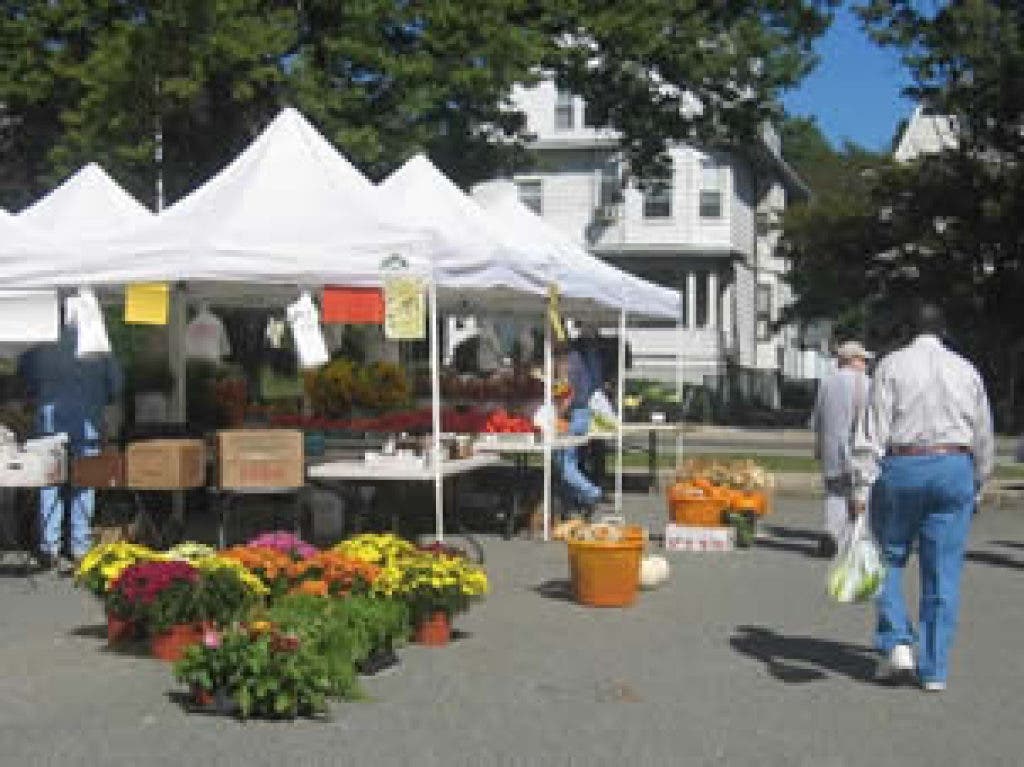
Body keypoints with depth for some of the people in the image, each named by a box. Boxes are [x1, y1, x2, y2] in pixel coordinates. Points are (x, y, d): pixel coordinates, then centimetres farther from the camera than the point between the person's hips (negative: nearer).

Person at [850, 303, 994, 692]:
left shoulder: (892, 366, -1)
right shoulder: (966, 371, 9)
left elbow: (872, 433, -9)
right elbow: (984, 440, 14)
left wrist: (860, 488, -10)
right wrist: (976, 489, 25)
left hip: (902, 469, -2)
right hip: (955, 470, 2)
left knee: (888, 559, 15)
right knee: (943, 574, 5)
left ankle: (898, 643, 2)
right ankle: (934, 670, 7)